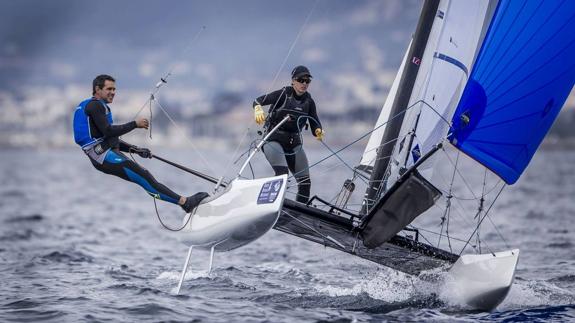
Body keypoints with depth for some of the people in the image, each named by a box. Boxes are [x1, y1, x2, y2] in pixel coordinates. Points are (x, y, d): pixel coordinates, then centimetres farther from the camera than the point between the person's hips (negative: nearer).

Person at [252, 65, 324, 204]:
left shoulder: (309, 101, 6)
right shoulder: (284, 94, -8)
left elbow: (315, 124, 2)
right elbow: (259, 101, -18)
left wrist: (318, 132, -22)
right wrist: (258, 110, -41)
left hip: (294, 144, 5)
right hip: (274, 140, -5)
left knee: (305, 182, -2)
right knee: (282, 173, -28)